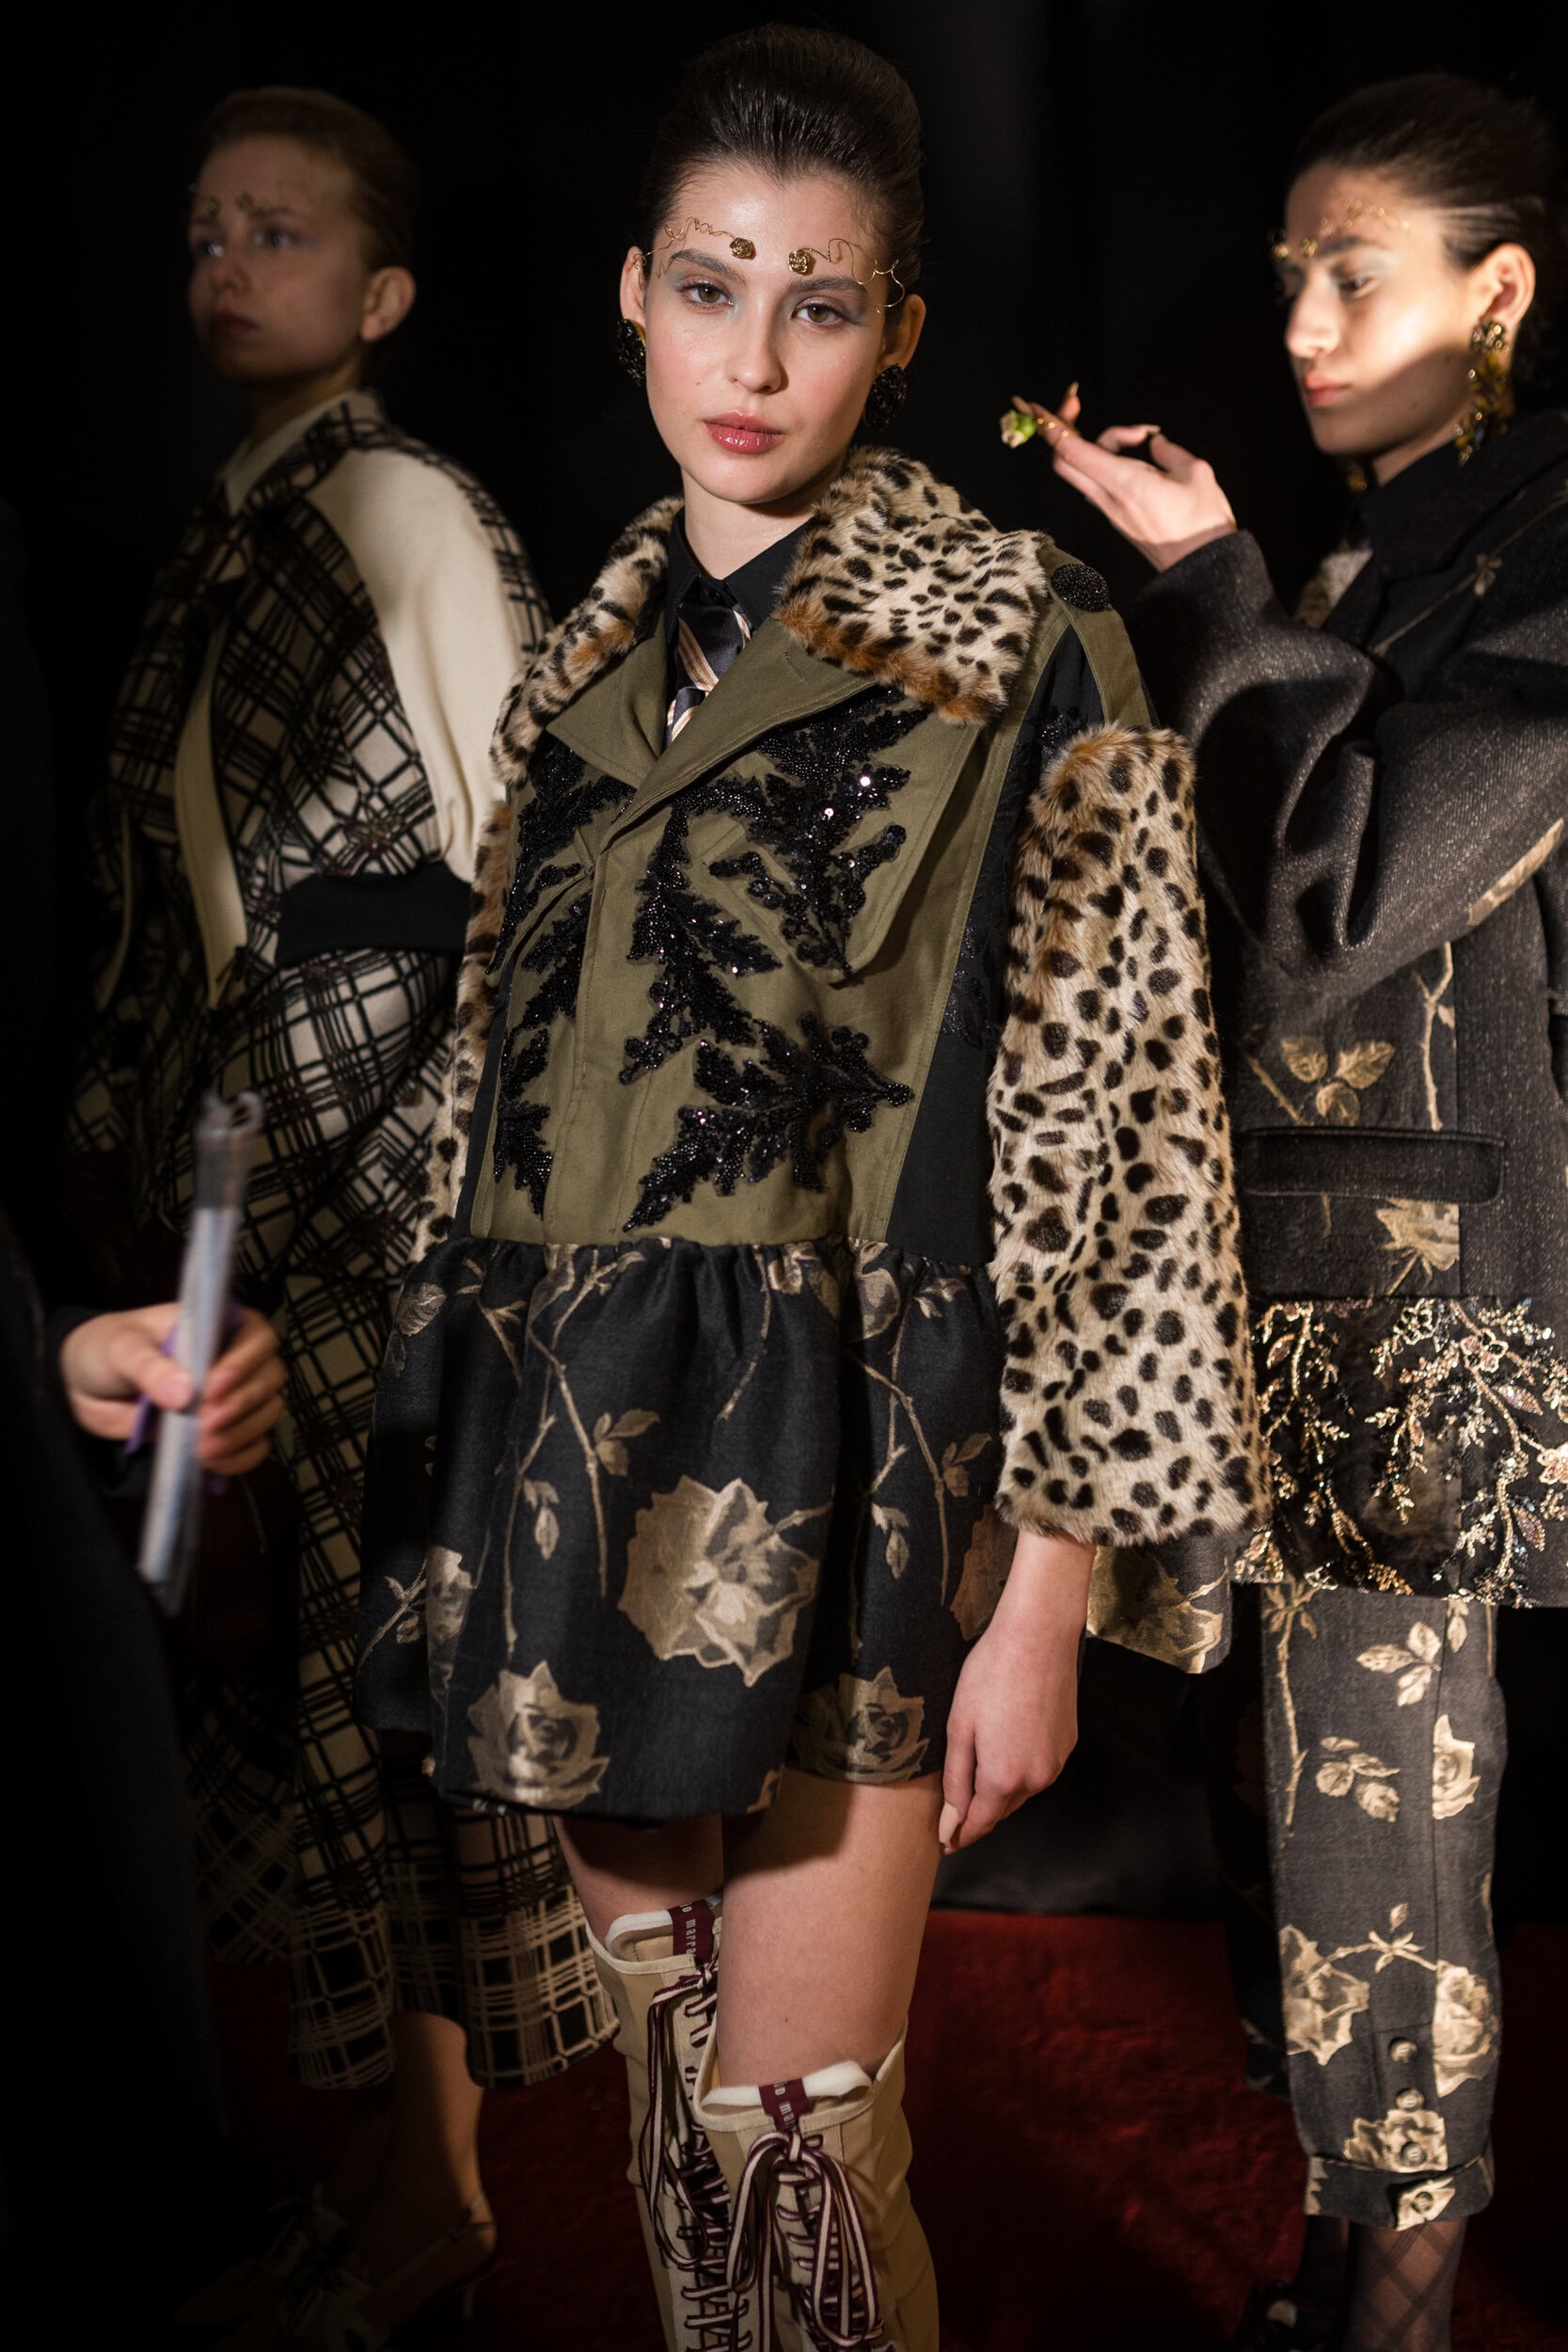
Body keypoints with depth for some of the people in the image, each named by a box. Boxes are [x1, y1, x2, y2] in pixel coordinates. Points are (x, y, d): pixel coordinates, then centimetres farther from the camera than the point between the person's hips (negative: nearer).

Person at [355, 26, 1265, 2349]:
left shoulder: (1019, 647, -6)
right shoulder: (597, 653, 11)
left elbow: (1105, 1121, -9)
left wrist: (1043, 1596, -12)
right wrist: (476, 1491, 13)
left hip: (834, 1474, -5)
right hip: (581, 1461, 6)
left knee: (797, 2145, 1)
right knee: (667, 2082, 18)